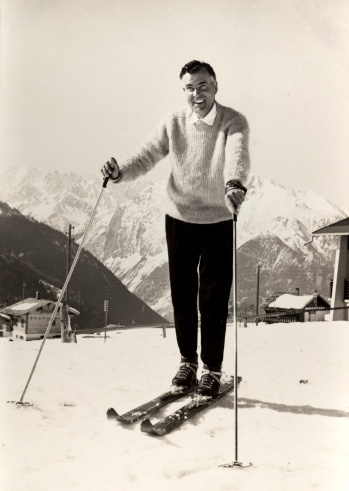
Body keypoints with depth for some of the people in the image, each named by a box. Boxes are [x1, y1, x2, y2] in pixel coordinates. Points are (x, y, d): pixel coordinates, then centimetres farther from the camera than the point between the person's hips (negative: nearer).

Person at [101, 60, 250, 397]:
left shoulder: (233, 122, -13)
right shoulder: (174, 123, -3)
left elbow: (237, 153, -33)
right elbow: (146, 157, -8)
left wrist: (234, 183, -54)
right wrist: (120, 172, -29)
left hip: (219, 221, -3)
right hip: (179, 218, 3)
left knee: (213, 297, 1)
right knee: (181, 294, 10)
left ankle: (212, 368, 17)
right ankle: (187, 362, 28)